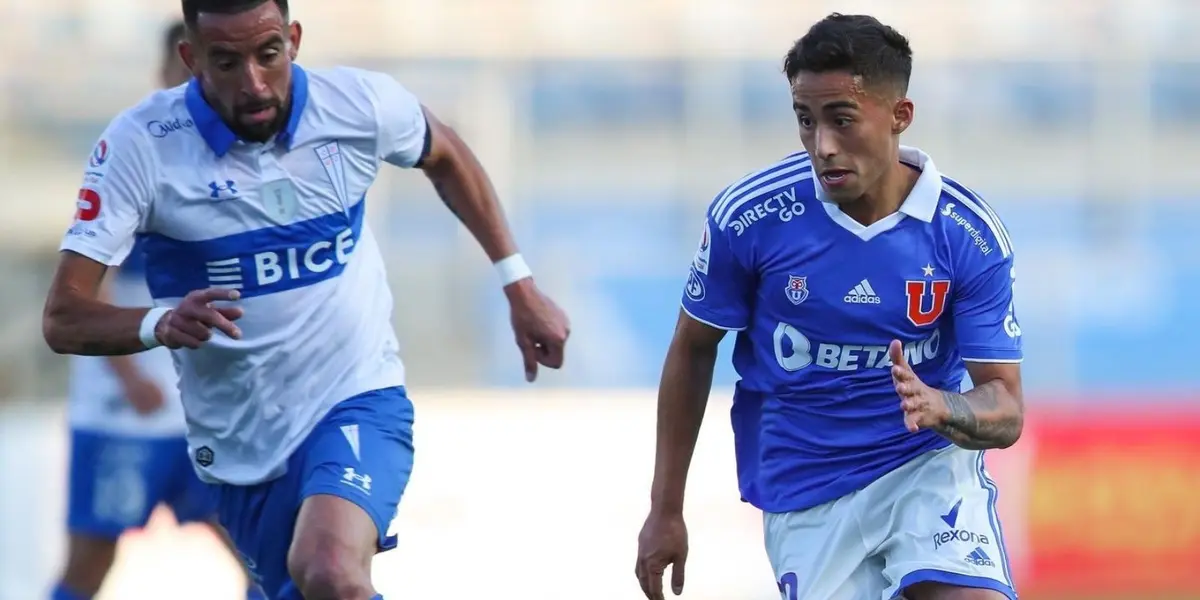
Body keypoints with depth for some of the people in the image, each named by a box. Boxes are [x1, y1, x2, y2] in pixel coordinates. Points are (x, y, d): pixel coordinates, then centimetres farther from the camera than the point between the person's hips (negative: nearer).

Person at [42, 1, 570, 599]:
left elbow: (445, 157, 15)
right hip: (239, 451, 2)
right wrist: (159, 324, -38)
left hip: (357, 399, -2)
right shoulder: (139, 145, -15)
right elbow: (62, 319, -18)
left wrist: (518, 283, 13)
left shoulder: (359, 103, -10)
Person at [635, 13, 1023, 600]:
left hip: (930, 466, -1)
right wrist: (665, 510, 5)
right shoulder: (746, 216, -12)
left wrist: (940, 407, -33)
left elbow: (1006, 412, -9)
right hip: (805, 493, 1)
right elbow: (692, 352, 4)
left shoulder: (970, 236, -12)